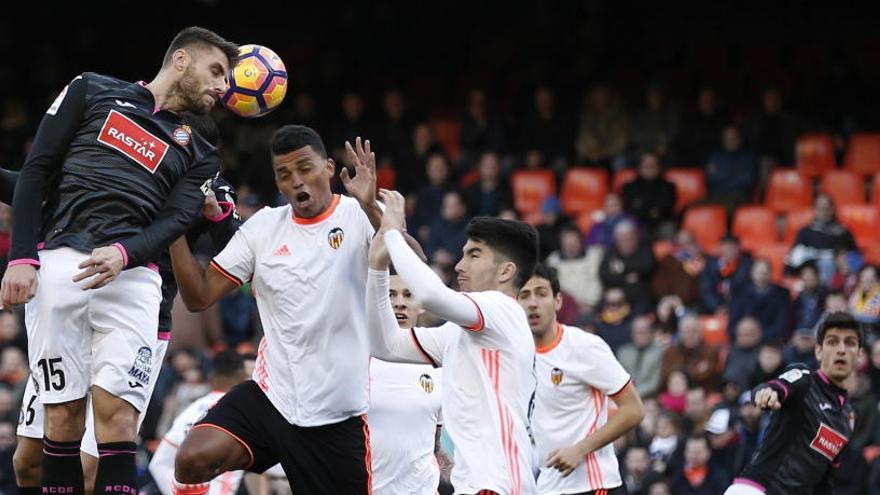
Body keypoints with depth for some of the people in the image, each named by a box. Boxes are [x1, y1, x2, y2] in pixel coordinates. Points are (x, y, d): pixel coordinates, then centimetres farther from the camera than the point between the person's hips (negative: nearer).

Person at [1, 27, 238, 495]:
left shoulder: (197, 153, 21)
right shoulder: (92, 91, 14)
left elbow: (175, 220, 4)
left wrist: (123, 255, -18)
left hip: (131, 277, 2)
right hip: (57, 264, -2)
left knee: (117, 416, -12)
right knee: (64, 416, -5)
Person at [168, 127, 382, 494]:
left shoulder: (359, 218, -6)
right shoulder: (263, 227, 8)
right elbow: (199, 297, 7)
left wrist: (372, 208, -39)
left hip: (338, 414, -3)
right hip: (270, 395, 3)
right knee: (193, 460, -21)